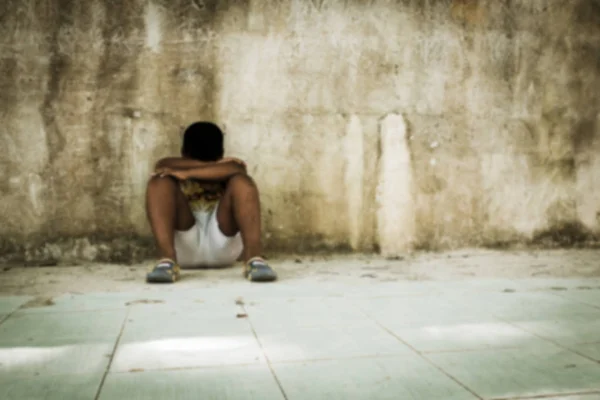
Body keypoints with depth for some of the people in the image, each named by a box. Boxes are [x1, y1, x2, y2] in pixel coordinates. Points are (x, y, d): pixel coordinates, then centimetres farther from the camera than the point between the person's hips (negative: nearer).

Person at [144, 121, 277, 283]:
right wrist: (214, 166, -14)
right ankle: (167, 258, -38)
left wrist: (187, 173, -24)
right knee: (160, 180, -19)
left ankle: (253, 257, -38)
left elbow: (235, 169, -18)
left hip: (222, 245, 0)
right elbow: (168, 165, -15)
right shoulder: (167, 169, 11)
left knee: (241, 181, -21)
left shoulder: (230, 165, 9)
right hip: (183, 247, 0)